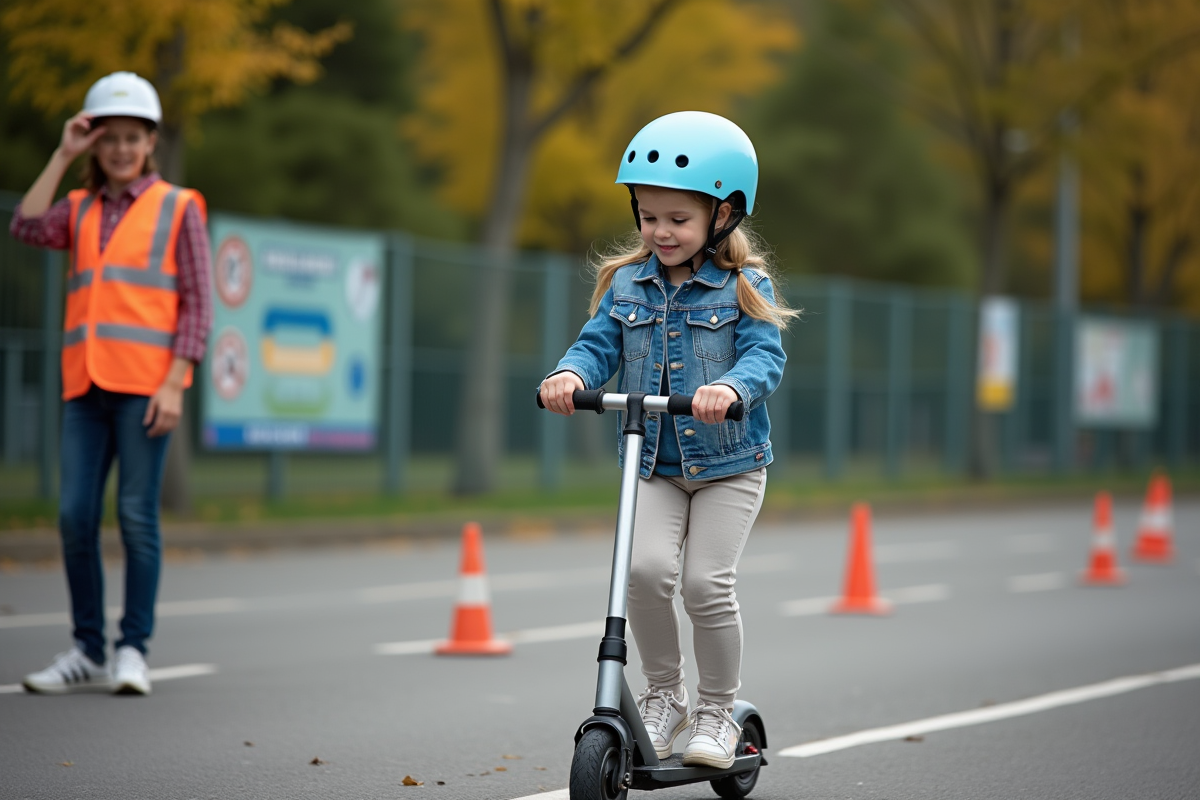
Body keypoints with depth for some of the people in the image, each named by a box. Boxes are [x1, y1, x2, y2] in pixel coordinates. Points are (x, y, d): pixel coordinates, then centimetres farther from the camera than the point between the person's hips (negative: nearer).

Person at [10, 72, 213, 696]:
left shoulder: (177, 208, 6)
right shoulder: (81, 210, 17)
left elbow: (197, 304, 1)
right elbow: (27, 228, -3)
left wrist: (174, 384, -9)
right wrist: (63, 155, 0)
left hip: (145, 384, -4)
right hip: (87, 386, 4)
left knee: (136, 516, -5)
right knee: (75, 517, -1)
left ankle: (133, 651, 2)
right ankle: (87, 652, 8)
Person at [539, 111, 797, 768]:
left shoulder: (744, 287, -6)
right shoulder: (626, 283, 5)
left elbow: (765, 357, -17)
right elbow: (599, 344, -2)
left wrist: (729, 388, -39)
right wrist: (572, 374, -25)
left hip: (728, 464, -3)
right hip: (652, 465, 3)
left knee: (706, 582, -12)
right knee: (646, 567, -18)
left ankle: (717, 711, 10)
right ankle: (662, 696, 3)